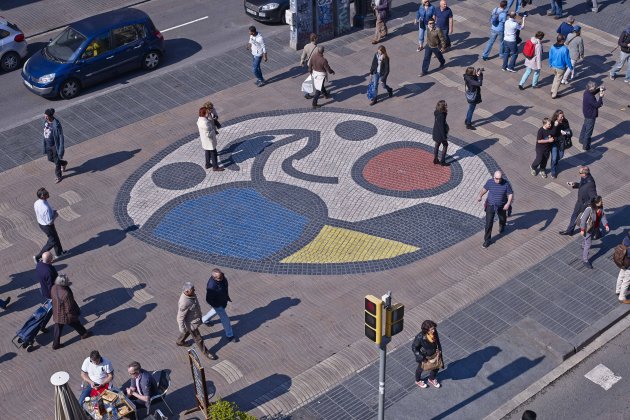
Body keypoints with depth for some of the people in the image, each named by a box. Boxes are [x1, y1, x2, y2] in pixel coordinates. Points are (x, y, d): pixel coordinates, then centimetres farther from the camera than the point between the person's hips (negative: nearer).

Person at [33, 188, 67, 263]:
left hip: (40, 223, 8)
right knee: (52, 241, 15)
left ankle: (59, 253, 48)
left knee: (55, 237, 27)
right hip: (48, 226, -8)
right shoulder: (46, 208, -39)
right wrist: (55, 215, -14)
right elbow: (49, 222, -31)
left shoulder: (36, 203, -13)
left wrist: (52, 211, 0)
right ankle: (38, 256, 22)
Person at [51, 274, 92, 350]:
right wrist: (77, 311, -10)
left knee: (58, 328, 24)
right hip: (66, 315, -6)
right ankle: (84, 334, 49)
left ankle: (55, 344, 37)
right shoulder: (66, 294, -40)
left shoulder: (54, 288, -18)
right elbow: (69, 308, -28)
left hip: (57, 313, 6)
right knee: (76, 324, 23)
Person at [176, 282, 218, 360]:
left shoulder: (191, 294, -16)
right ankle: (205, 352, 36)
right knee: (198, 339, 14)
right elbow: (180, 317, -29)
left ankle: (179, 341, 62)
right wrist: (182, 329, -17)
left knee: (187, 331, 35)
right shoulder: (184, 303, -41)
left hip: (195, 318, 8)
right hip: (191, 323, -8)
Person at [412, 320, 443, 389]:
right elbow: (414, 348, -24)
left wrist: (439, 350, -7)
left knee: (436, 367, 26)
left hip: (434, 354, 5)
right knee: (420, 368, 25)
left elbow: (437, 341, -2)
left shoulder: (434, 333, -25)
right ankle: (418, 381, 57)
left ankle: (432, 379, 59)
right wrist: (422, 358, -21)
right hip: (424, 356, -5)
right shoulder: (420, 337, -39)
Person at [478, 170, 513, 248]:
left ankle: (502, 227, 63)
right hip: (490, 206, -1)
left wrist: (508, 203, -28)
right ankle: (487, 240, 10)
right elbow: (485, 189, 1)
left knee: (502, 219, 28)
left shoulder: (506, 183, -22)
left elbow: (511, 194, -14)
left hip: (501, 206, 1)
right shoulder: (490, 182, -18)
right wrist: (480, 196, -14)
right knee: (488, 223, -3)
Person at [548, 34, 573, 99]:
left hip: (553, 66, 5)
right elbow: (567, 59, -17)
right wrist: (571, 67, -2)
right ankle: (554, 95, 23)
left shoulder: (553, 47, -12)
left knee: (556, 77, 31)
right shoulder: (565, 49, -26)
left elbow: (550, 57, 1)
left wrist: (550, 64, 19)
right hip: (561, 68, -5)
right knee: (558, 80, 13)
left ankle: (552, 91, 38)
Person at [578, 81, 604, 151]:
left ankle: (582, 140, 47)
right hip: (591, 116, -10)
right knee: (588, 131, 3)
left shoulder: (587, 92, -7)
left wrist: (599, 89, -1)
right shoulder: (590, 98, -34)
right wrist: (601, 97, -25)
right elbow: (597, 105, -27)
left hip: (587, 114, 10)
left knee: (585, 126, 28)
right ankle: (585, 146, 13)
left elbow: (593, 93, 15)